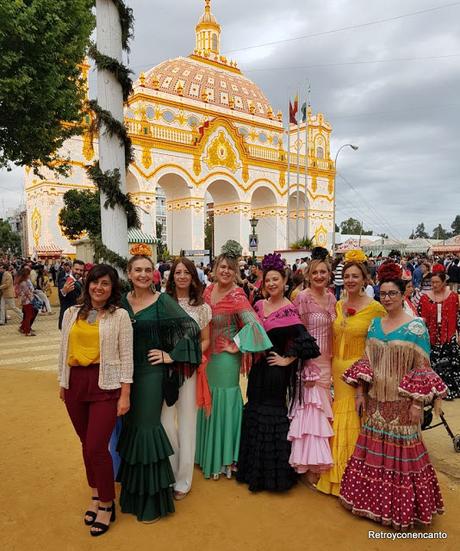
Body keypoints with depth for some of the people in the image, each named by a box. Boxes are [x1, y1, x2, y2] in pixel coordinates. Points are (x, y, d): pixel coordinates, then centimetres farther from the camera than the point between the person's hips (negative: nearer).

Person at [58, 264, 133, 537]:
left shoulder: (120, 315, -4)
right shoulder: (72, 313, 7)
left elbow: (126, 356, -5)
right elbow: (64, 350, 13)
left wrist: (125, 394, -8)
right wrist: (63, 383, 14)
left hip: (106, 385, -4)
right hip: (75, 383, 4)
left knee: (96, 447, -4)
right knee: (87, 444, 15)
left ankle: (107, 504, 19)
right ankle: (96, 495, 37)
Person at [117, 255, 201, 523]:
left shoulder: (163, 301, -10)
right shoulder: (122, 301, 3)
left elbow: (192, 328, -12)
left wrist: (172, 356, -11)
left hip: (151, 372, -4)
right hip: (126, 372, 5)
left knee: (146, 428, 1)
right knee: (129, 428, 14)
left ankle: (152, 500, 20)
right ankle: (132, 494, 35)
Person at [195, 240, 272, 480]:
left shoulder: (237, 295, -16)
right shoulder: (209, 290, 3)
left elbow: (253, 325, -24)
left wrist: (235, 346, -17)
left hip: (225, 358, -6)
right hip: (207, 355, 7)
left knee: (224, 403, 4)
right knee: (207, 402, 16)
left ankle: (224, 460, 21)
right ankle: (208, 455, 35)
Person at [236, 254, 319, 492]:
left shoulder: (289, 310, -13)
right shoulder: (258, 305, 5)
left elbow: (304, 341, -21)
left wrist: (287, 360, -15)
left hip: (276, 370, -6)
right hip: (258, 367, 6)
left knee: (273, 412, 3)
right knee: (254, 412, 13)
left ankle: (274, 473, 22)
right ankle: (254, 470, 33)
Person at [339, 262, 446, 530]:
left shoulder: (416, 326, -8)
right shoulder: (375, 324, 6)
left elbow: (422, 367, -9)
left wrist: (418, 403, -13)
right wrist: (360, 392, 6)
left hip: (402, 402, -5)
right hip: (376, 401, 5)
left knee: (400, 452, 5)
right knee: (374, 450, 13)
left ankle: (401, 508, 25)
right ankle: (376, 501, 33)